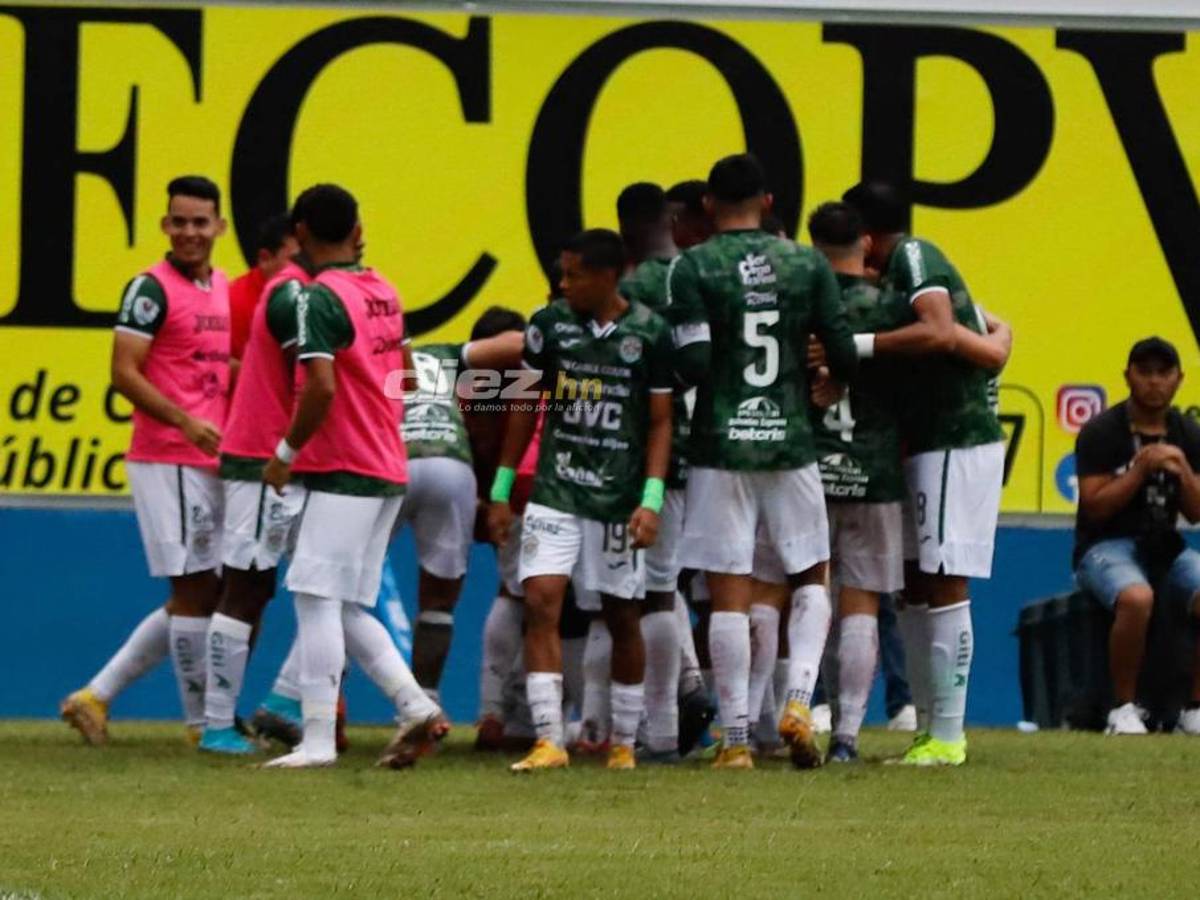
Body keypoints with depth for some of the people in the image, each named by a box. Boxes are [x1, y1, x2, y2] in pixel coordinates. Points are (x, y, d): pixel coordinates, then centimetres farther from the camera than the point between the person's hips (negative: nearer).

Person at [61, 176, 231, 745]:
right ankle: (203, 723, 3)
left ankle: (96, 697, 15)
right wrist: (185, 422, -25)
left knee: (197, 597, 10)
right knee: (197, 590, -6)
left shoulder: (225, 290, 16)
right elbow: (124, 373, -15)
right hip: (166, 460, -9)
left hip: (209, 463, 9)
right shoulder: (152, 289, -9)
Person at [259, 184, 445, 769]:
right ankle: (416, 707, 4)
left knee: (317, 598, -8)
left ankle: (318, 739, -11)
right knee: (347, 610, 13)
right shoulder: (383, 291, 13)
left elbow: (322, 387, -22)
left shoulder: (320, 298, -13)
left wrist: (287, 450, -11)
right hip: (387, 469, 9)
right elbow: (405, 377, 22)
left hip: (343, 473, -9)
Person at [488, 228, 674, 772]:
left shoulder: (649, 334, -4)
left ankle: (624, 742, 22)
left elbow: (660, 422, 0)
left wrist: (651, 499, -9)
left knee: (622, 616, 8)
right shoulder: (549, 325, 1)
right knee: (541, 602, -14)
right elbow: (526, 409, 10)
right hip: (555, 493, 1)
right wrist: (501, 491, 10)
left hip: (619, 498, -1)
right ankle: (549, 741, -14)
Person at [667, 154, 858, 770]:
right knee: (810, 578, 15)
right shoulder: (807, 264, 3)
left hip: (721, 446, -2)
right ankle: (799, 699, -5)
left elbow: (693, 366, -12)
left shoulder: (692, 268, -5)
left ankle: (736, 738, 1)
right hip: (791, 442, 2)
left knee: (729, 595, 1)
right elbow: (845, 359, 2)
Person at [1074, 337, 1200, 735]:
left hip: (1165, 547, 5)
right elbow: (1096, 507, -10)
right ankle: (1124, 709, -23)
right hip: (1106, 546, -5)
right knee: (1136, 597, -38)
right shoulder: (1100, 432, -5)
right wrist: (1141, 468, -19)